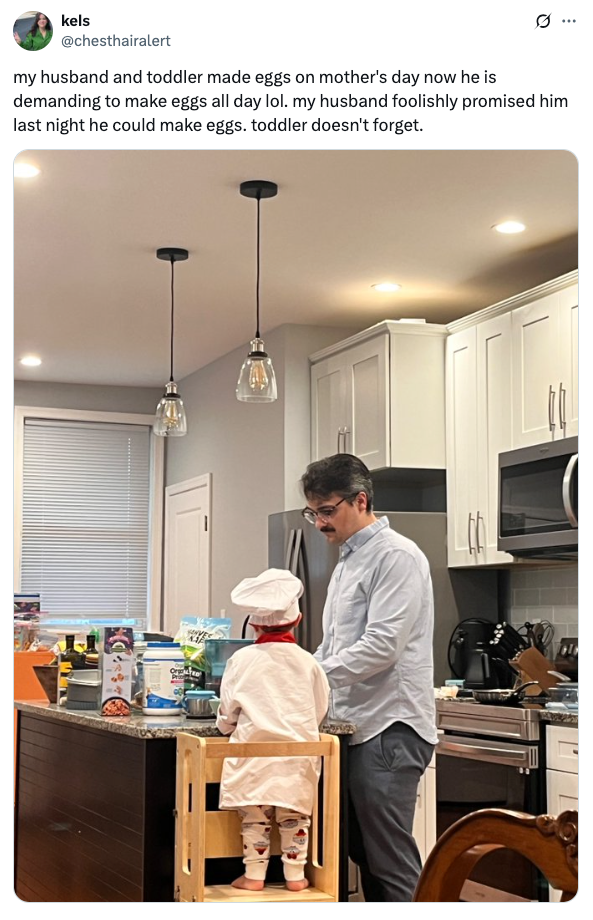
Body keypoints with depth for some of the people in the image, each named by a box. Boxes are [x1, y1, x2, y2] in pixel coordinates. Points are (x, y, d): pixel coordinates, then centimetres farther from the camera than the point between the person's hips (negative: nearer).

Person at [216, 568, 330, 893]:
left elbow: (227, 711, 1)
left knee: (255, 817, 8)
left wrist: (227, 726, 22)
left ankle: (254, 875, 11)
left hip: (253, 752, -1)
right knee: (294, 817, 11)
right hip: (297, 753, 1)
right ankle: (295, 874, 14)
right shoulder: (307, 662, 0)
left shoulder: (241, 659, -5)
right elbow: (319, 709, 10)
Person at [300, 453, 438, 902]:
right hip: (358, 728, 10)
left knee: (392, 864, -8)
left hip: (390, 729, -10)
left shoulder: (396, 556, -11)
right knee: (365, 855, 13)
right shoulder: (348, 561, 19)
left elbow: (382, 645, -20)